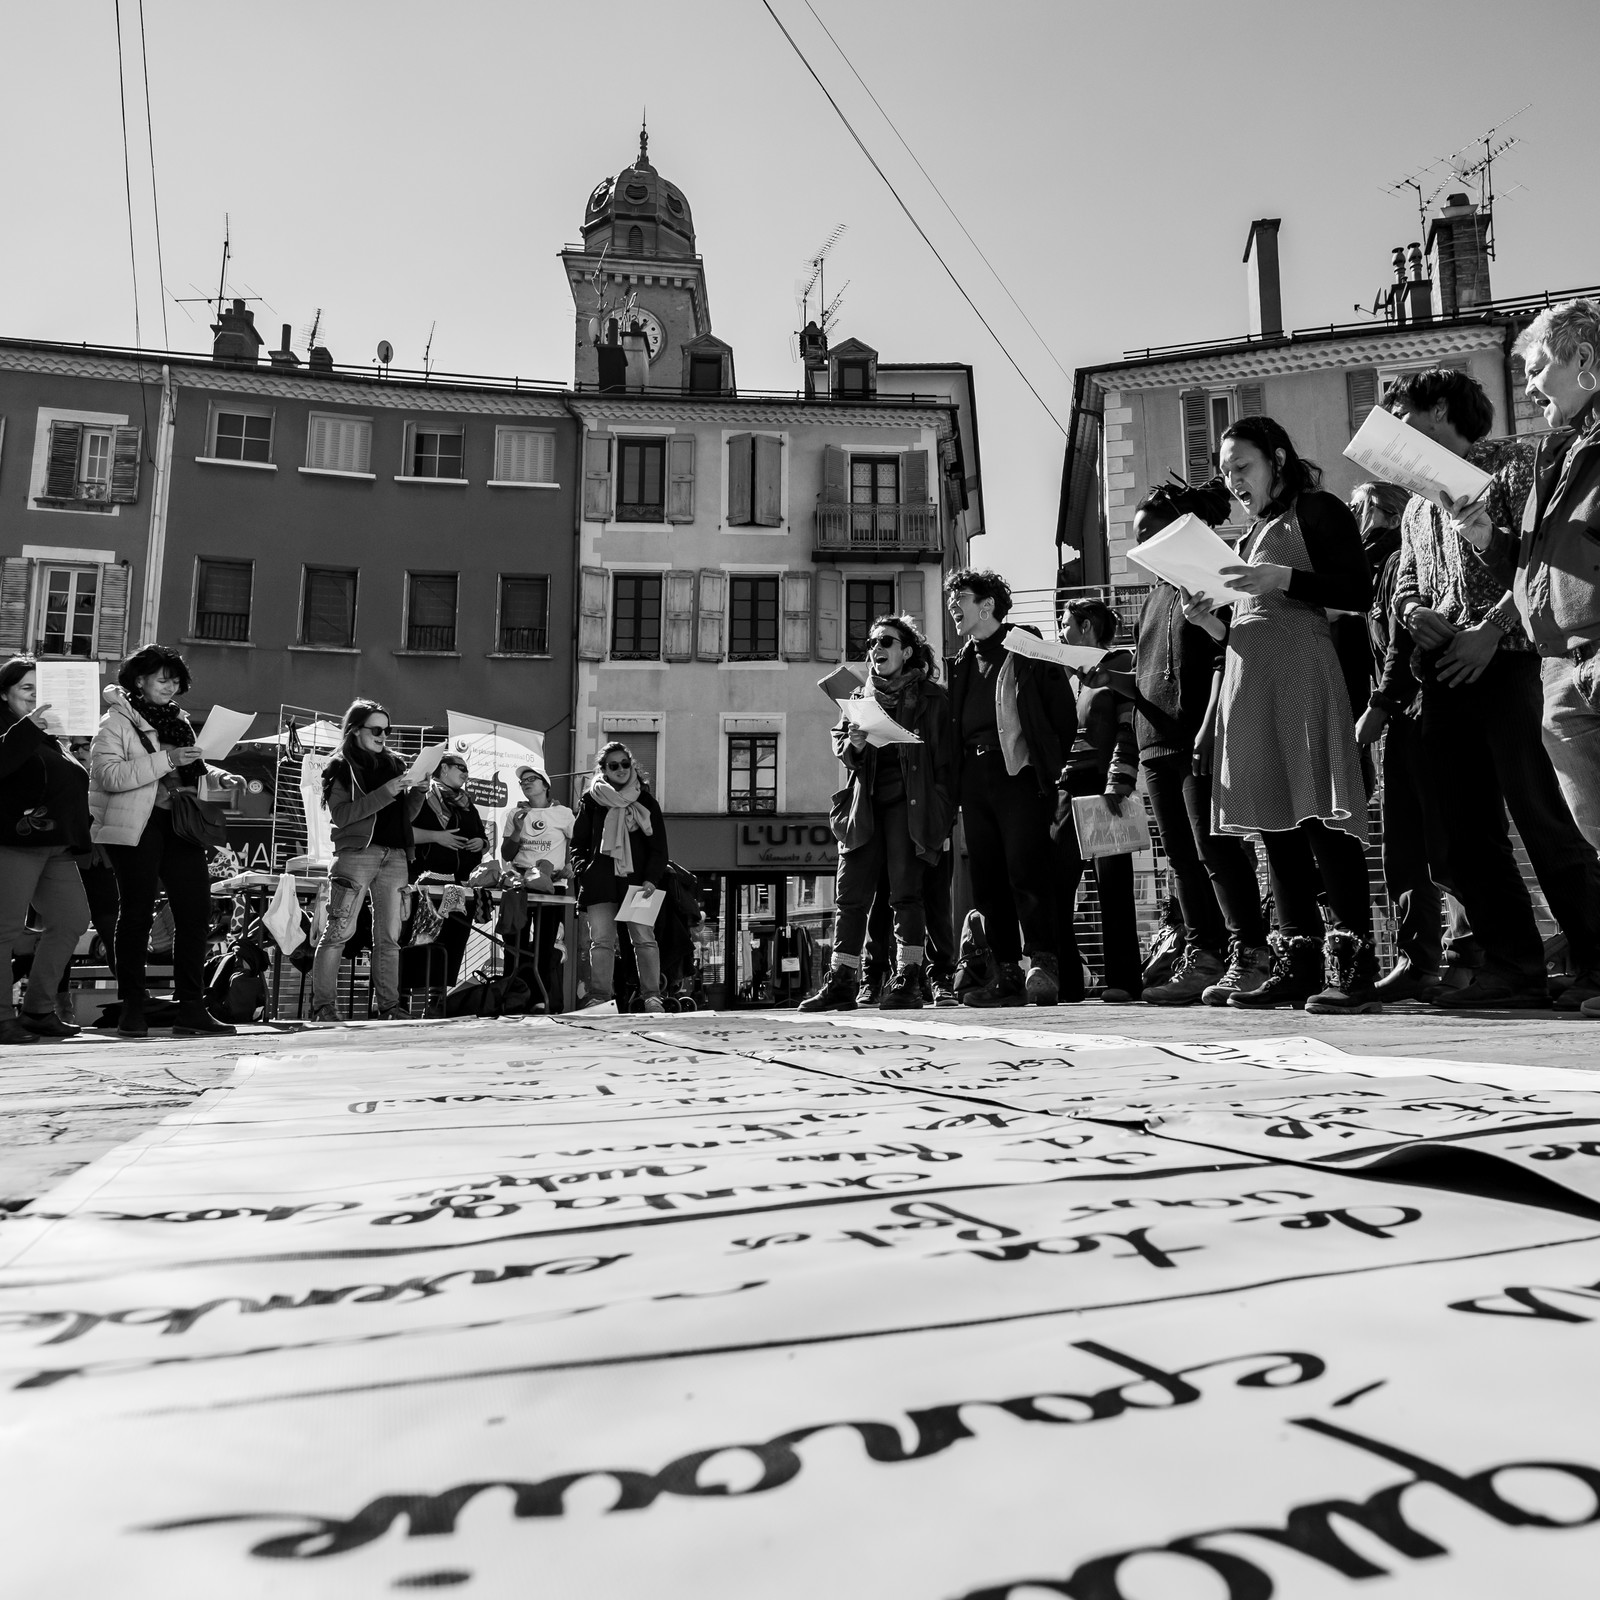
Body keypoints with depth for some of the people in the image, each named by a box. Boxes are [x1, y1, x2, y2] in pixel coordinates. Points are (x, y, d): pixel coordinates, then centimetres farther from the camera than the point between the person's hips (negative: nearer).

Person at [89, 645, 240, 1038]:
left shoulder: (178, 719, 17)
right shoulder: (116, 722, -4)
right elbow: (109, 775, -17)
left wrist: (221, 776, 8)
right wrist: (166, 760, -21)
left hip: (180, 824, 6)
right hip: (136, 827, -6)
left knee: (196, 910, 1)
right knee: (137, 914, 1)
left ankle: (191, 1006, 8)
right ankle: (132, 1007, 11)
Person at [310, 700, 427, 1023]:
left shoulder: (395, 764, 19)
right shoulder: (341, 767, 5)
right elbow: (340, 814, -9)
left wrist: (416, 791, -1)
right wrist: (383, 793, -16)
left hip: (395, 856, 5)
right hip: (357, 851, -5)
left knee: (389, 936, 4)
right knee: (339, 930, -9)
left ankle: (388, 1006, 6)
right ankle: (323, 1006, -6)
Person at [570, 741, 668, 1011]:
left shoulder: (645, 801, 9)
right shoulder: (591, 801, 10)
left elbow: (659, 847, 6)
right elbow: (578, 844, 13)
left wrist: (651, 878, -7)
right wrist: (582, 871, -3)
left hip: (636, 880, 0)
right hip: (600, 882, 0)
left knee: (644, 938, -5)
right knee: (601, 940, -2)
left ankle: (651, 996, -1)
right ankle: (599, 996, 1)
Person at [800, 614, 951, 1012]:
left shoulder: (932, 698, 8)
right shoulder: (859, 698, 20)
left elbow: (944, 759, 3)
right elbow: (839, 745, 15)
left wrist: (941, 812, -7)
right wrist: (854, 744, -9)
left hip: (910, 803, -4)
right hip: (864, 807, 4)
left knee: (905, 891, -8)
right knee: (849, 892, -1)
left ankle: (907, 981, -4)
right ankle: (841, 982, 2)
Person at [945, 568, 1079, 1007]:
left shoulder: (1027, 650, 4)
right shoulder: (962, 663, 22)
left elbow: (1065, 716, 0)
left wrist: (1062, 778, -7)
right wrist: (954, 784, 9)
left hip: (1019, 773, -6)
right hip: (974, 779, 6)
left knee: (1025, 871, -15)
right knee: (987, 882, 3)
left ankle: (1043, 963, -10)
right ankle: (1006, 976, 7)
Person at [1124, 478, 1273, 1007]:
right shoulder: (1155, 597, 22)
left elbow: (1224, 660, -12)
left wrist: (1207, 727, -20)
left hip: (1198, 740, -8)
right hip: (1157, 740, 8)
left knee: (1215, 848, -10)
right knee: (1182, 858, 6)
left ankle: (1250, 956, -5)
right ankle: (1202, 957, 10)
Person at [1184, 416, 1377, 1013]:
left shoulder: (1318, 511, 6)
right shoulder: (1250, 536, 27)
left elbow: (1360, 592, -6)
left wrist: (1282, 578, -16)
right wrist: (1212, 624, 6)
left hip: (1301, 666, -8)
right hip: (1246, 674, 8)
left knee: (1319, 812, -14)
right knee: (1275, 820, 3)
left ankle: (1352, 963, -12)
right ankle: (1300, 962, 5)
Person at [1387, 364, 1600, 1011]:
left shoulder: (1512, 461, 4)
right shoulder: (1416, 504, 25)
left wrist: (1493, 626, -16)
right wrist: (1413, 611, -1)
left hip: (1506, 661, -7)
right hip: (1443, 677, 7)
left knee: (1542, 816, -10)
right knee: (1465, 835, 4)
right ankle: (1514, 968, 10)